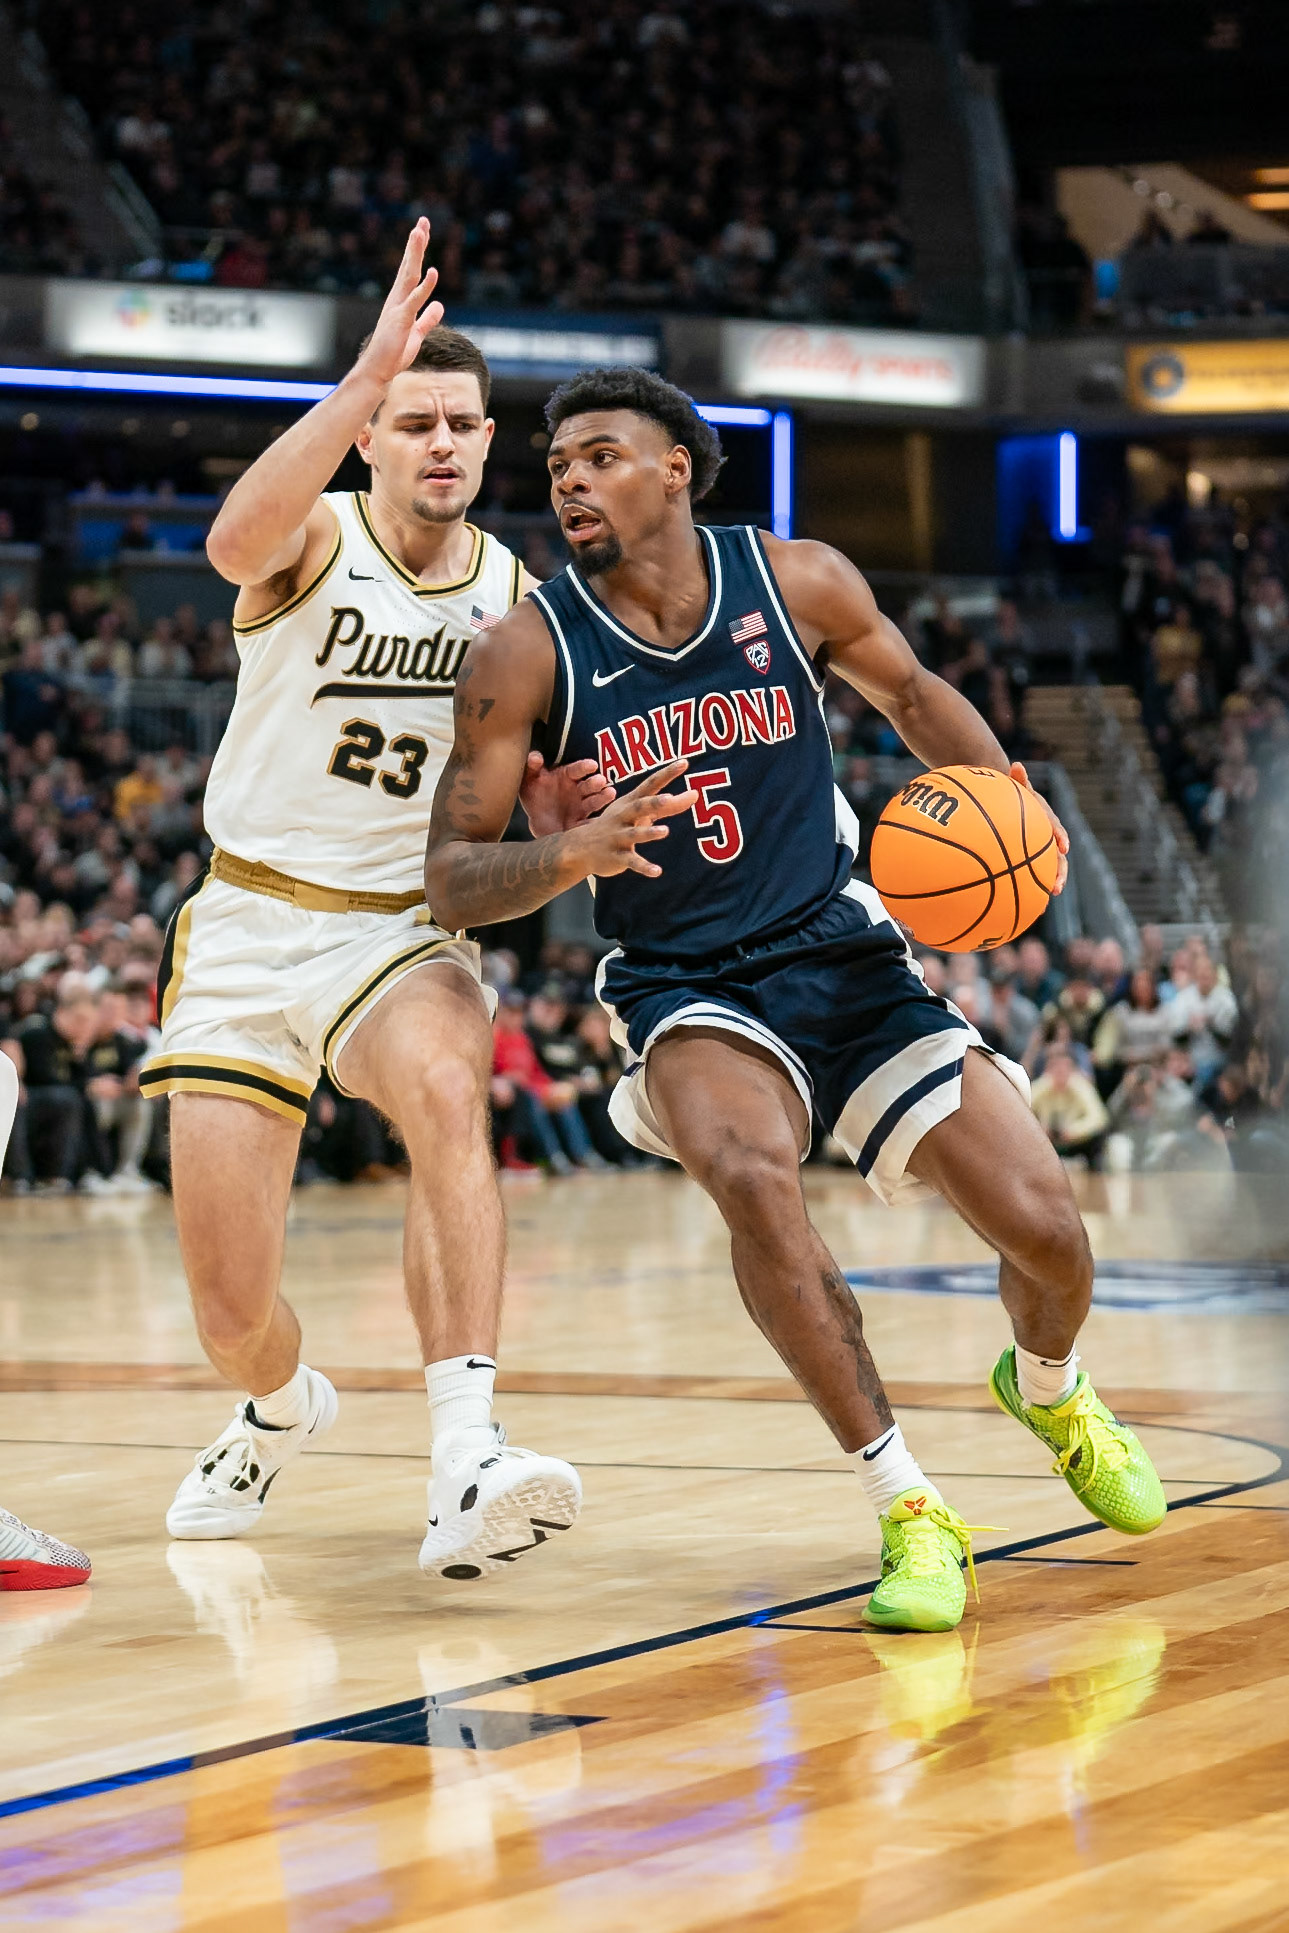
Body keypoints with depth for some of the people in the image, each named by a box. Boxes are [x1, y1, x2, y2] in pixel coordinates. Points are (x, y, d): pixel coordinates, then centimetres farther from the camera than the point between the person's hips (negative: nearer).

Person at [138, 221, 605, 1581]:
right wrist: (367, 375, -48)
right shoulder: (317, 537, -11)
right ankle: (280, 1413, 39)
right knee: (231, 1316, -1)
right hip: (250, 922, -1)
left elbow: (514, 800, 16)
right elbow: (237, 542, -38)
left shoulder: (516, 601, 2)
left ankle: (466, 1470, -45)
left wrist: (555, 809, -8)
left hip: (403, 930, 2)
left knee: (448, 1096, -36)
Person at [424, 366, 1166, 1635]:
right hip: (684, 991, -2)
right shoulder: (525, 653, -9)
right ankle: (909, 1513, -23)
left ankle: (1048, 1391, 35)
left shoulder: (798, 582, -3)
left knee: (1044, 1230, -5)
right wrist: (575, 853, -30)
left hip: (841, 956, 2)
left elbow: (911, 693, 16)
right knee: (752, 1175, -36)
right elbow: (450, 877, -9)